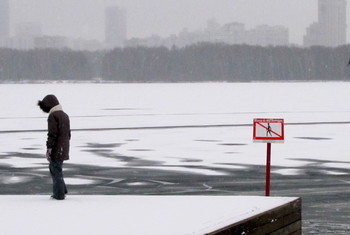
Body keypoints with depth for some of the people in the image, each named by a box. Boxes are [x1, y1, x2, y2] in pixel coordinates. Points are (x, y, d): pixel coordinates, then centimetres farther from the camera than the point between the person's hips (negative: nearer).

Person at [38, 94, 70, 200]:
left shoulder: (53, 116, -14)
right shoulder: (65, 115, 15)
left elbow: (52, 134, -19)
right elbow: (68, 133, 21)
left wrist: (48, 149, -16)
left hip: (56, 150, -9)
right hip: (64, 149, 9)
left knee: (56, 171, -2)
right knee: (53, 167, 19)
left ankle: (59, 194, 0)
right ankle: (62, 190, 20)